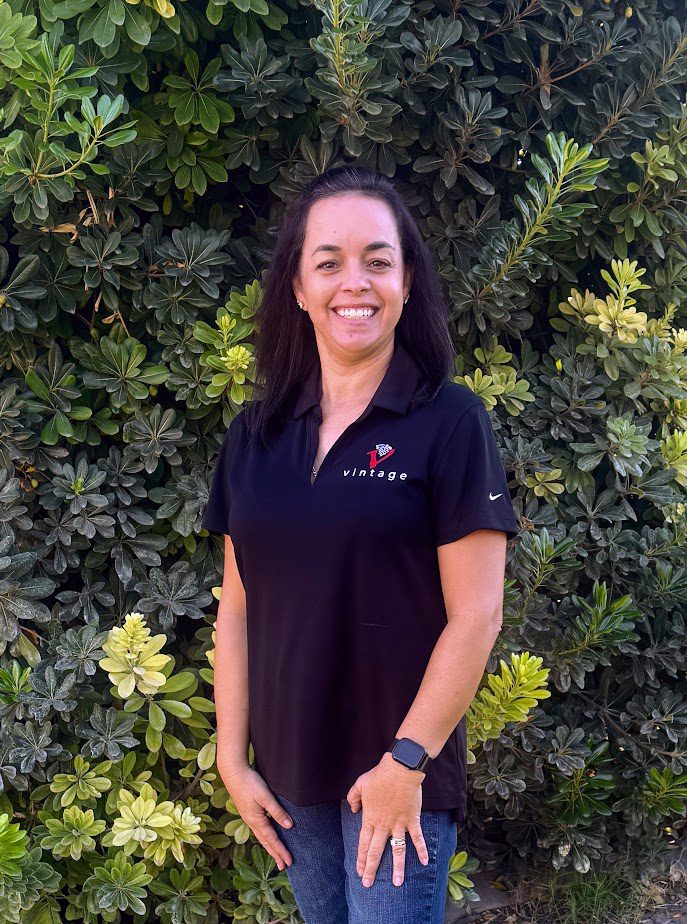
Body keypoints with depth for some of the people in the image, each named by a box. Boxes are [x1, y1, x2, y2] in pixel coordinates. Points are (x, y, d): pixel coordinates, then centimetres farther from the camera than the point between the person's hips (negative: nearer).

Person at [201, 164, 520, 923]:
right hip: (287, 772, 5)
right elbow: (238, 606, 5)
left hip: (401, 773, -4)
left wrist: (407, 762, -14)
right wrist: (232, 759, 3)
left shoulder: (449, 422, -11)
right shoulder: (255, 433, 2)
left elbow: (476, 615, -13)